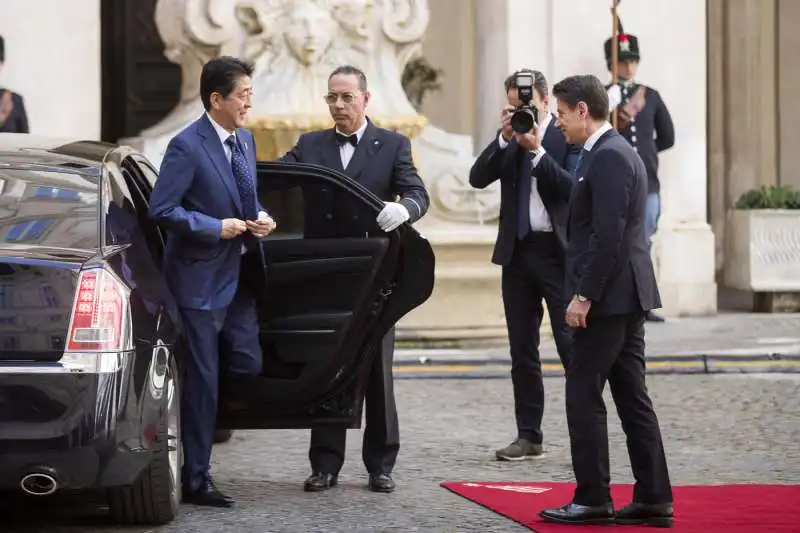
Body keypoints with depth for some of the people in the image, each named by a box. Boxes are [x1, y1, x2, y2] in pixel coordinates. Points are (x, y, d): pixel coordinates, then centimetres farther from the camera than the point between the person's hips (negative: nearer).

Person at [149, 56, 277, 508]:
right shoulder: (187, 147, -16)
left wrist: (261, 217, 2)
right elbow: (162, 209, -19)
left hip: (239, 276, 8)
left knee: (249, 367, 7)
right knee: (202, 382, -1)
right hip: (201, 280, -8)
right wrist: (216, 228, -20)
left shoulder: (245, 140, 10)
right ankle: (196, 480, 8)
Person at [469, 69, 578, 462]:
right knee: (522, 350, 9)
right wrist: (504, 138, -12)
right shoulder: (508, 140, 8)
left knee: (571, 345, -6)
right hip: (518, 251, 5)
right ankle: (529, 436, 15)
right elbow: (478, 178, -2)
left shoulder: (568, 137, -5)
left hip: (559, 252, -5)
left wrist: (537, 150, -21)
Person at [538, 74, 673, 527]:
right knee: (632, 397, 10)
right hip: (628, 295, 10)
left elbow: (608, 235, -21)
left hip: (609, 297, -10)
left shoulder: (608, 157, -15)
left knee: (584, 396, -5)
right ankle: (654, 499, 11)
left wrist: (584, 297, -20)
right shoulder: (617, 151, 16)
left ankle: (593, 500, -2)